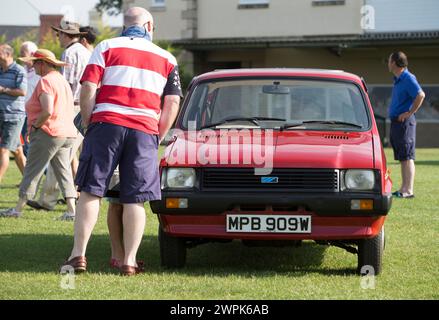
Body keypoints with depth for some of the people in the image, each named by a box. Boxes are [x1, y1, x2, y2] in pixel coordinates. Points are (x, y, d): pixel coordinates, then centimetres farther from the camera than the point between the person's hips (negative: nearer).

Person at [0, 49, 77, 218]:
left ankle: (18, 208, 3)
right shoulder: (63, 80, 17)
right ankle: (72, 209, -1)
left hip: (48, 133, -9)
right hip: (68, 133, 9)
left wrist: (34, 126, -11)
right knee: (64, 172, 8)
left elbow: (47, 111, -24)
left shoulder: (45, 81, -12)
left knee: (32, 171, -1)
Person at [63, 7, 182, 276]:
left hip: (106, 123, -1)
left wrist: (89, 124, 7)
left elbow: (88, 89, -1)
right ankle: (130, 261, 1)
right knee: (135, 200, 3)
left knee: (91, 191, 1)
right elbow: (173, 103, 10)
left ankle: (79, 254, -4)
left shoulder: (106, 47, 10)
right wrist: (158, 138, 16)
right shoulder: (167, 59, 16)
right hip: (145, 130, 1)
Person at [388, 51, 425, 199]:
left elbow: (421, 95, -26)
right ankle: (404, 188, 15)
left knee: (407, 157, -9)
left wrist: (410, 113, -20)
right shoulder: (397, 79, 15)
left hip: (404, 121, -10)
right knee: (402, 157, 11)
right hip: (396, 122, 10)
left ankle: (408, 190, -9)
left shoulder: (408, 78, -15)